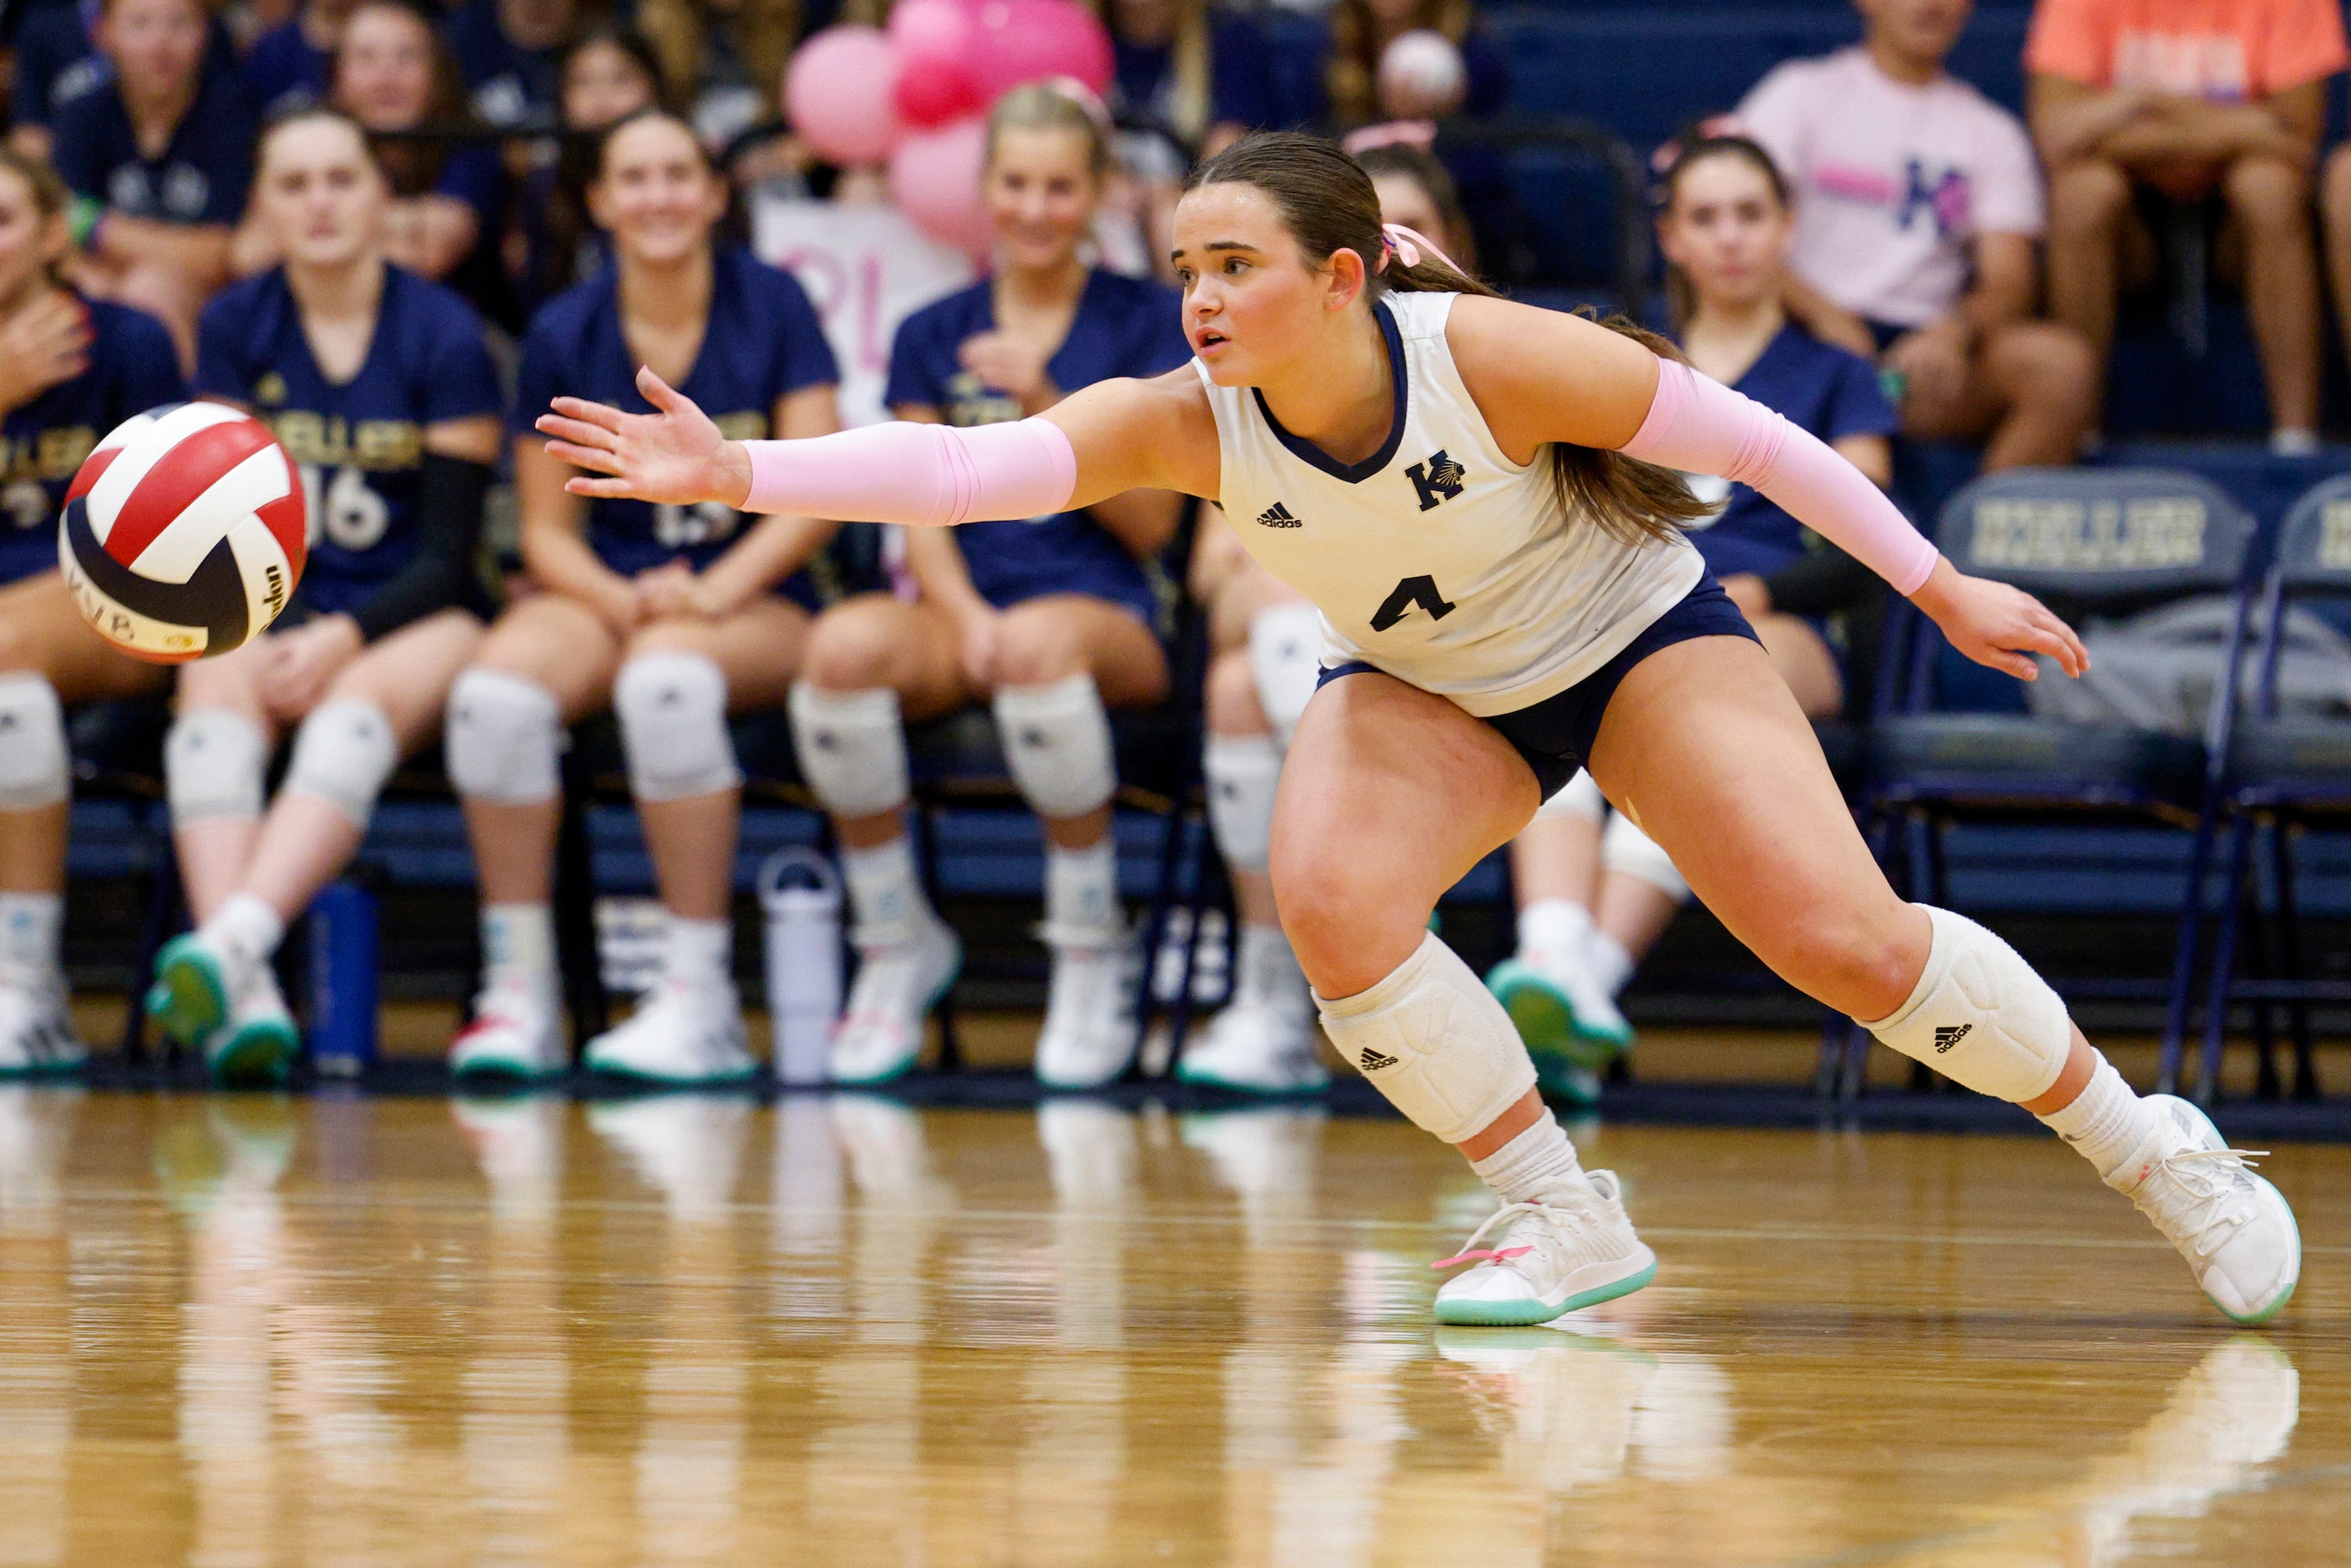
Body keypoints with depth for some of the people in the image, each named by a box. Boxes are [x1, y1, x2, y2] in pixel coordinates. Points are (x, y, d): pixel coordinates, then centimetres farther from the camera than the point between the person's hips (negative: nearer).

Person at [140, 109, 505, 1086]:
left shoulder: (444, 336, -1)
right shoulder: (235, 328, 8)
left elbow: (447, 554, -4)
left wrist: (343, 638, -20)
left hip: (410, 620, -2)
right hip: (270, 616, 2)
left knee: (359, 702, -36)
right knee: (217, 683, -32)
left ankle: (233, 941, -59)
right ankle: (244, 1001, -51)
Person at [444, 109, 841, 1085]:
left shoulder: (772, 308, 1)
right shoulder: (565, 335, 6)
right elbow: (547, 530, 6)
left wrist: (712, 591, -18)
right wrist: (622, 599, -15)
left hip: (754, 603, -2)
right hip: (602, 591, 2)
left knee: (666, 677, -39)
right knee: (496, 691, -32)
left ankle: (701, 1000, -33)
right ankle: (517, 995, -24)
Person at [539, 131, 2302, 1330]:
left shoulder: (1492, 353, -31)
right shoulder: (1185, 422, -25)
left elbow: (1738, 433, -19)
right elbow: (969, 464, -38)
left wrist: (1941, 586, -12)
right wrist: (743, 473, -53)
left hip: (1639, 635, -3)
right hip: (1427, 689, 3)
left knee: (1849, 942, -15)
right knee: (1333, 898, -27)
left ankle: (2150, 1148, 9)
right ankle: (1568, 1221, -9)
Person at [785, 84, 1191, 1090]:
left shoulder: (1147, 323, 9)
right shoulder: (935, 337, 17)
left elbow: (1152, 521, 2)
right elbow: (924, 516, 9)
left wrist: (1047, 404, -10)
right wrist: (964, 615, -12)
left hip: (1105, 618, -3)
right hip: (962, 608, 3)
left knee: (1036, 645, -42)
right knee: (844, 646, -34)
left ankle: (1093, 951, -22)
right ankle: (897, 945, -13)